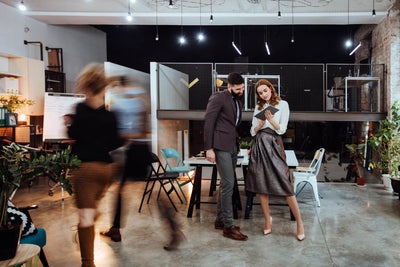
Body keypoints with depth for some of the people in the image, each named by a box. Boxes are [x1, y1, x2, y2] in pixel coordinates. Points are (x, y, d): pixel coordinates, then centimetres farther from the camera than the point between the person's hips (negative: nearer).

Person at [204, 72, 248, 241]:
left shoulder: (238, 102, 17)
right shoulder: (218, 98, -8)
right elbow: (208, 123, -13)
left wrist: (237, 145, 16)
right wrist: (208, 148, -18)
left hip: (232, 146, 9)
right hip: (221, 146, -8)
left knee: (225, 184, 12)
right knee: (228, 184, -11)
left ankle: (220, 220, 22)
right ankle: (228, 226, -4)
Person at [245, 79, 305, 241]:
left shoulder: (282, 104, 3)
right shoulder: (258, 108, 14)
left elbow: (281, 130, -2)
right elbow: (253, 131, 11)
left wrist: (271, 120, -18)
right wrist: (260, 124, -8)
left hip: (274, 144, -4)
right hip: (259, 145, 4)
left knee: (284, 184, -9)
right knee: (261, 185, 3)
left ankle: (299, 222, 2)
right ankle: (267, 220, 16)